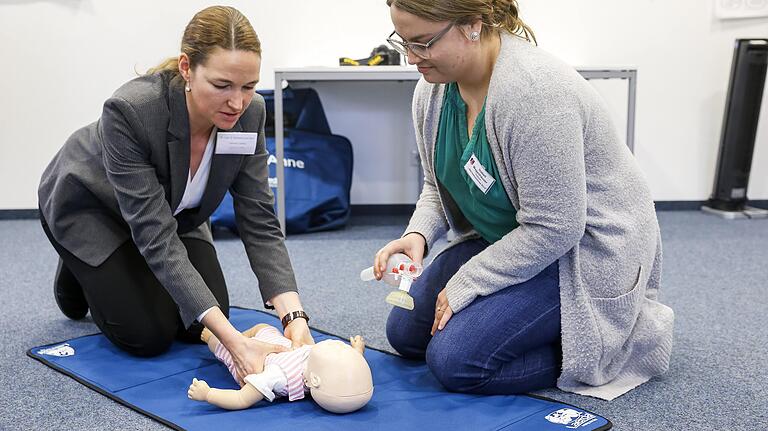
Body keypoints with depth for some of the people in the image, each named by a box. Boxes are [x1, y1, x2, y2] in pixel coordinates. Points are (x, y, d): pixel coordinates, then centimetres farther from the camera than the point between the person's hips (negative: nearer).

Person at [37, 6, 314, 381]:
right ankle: (78, 272, 18)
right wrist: (233, 340, -47)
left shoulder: (249, 113, -26)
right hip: (89, 204, -4)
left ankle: (129, 269, 26)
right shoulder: (130, 110, -41)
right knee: (148, 335, -11)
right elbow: (157, 239, -40)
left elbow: (259, 223, -23)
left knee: (201, 326, -3)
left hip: (173, 209, 5)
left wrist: (294, 317, -37)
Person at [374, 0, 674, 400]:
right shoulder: (433, 87, -5)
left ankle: (630, 336, -2)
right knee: (405, 331, 6)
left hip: (583, 250, -9)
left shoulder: (536, 90, -31)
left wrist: (464, 285, -20)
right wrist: (417, 235, -12)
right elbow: (437, 186, 9)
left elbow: (554, 228, -29)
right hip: (502, 239, 9)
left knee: (454, 359, -20)